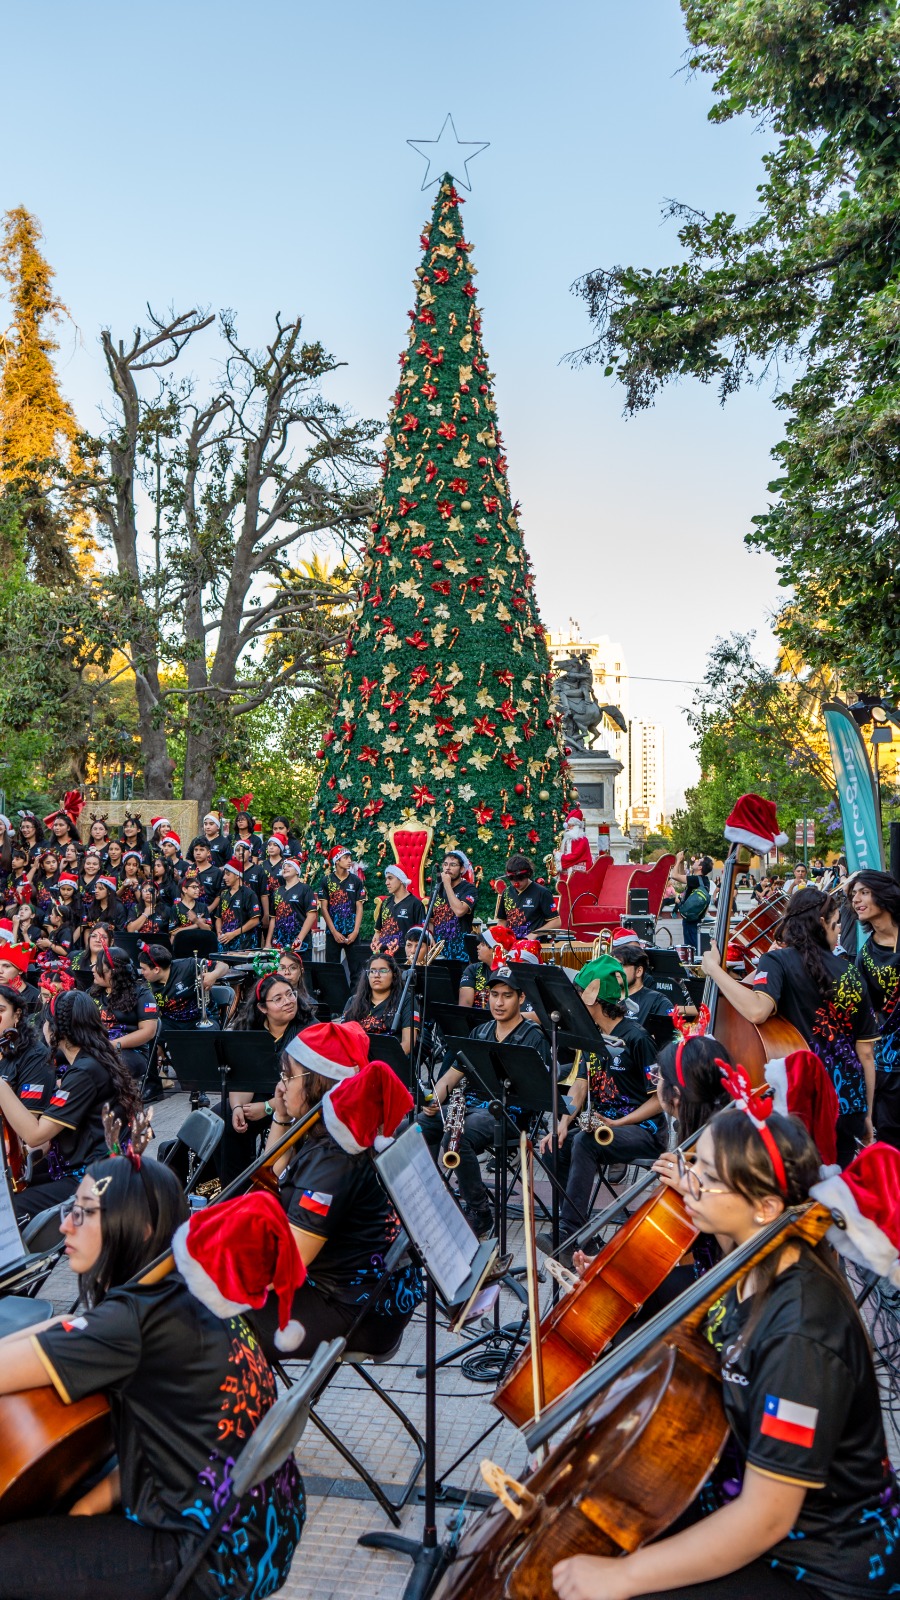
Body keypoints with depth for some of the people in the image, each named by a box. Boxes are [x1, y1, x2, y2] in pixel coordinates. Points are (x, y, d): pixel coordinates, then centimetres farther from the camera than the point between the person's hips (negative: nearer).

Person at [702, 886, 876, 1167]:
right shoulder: (851, 974, 7)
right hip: (849, 1103, 4)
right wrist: (867, 1115, 18)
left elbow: (757, 1011, -28)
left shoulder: (778, 960, -7)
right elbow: (866, 1053, 10)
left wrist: (714, 968, -16)